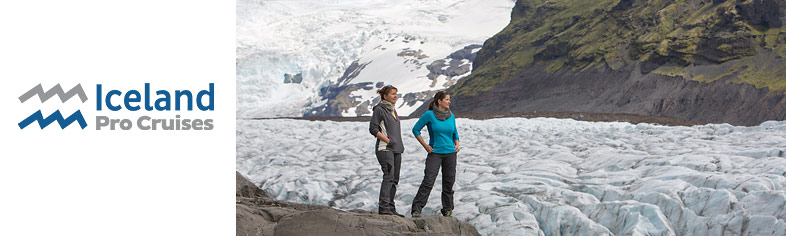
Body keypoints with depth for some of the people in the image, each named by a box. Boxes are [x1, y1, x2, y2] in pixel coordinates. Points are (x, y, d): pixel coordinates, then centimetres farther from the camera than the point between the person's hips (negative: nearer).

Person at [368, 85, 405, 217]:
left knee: (394, 179, 6)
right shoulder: (379, 109, -6)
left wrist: (399, 144, 14)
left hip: (396, 149, 8)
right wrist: (387, 140, -14)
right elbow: (373, 128, -11)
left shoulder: (393, 109, 19)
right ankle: (384, 207, -20)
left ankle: (391, 208, 10)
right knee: (389, 176, -18)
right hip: (385, 148, -8)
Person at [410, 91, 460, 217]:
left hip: (450, 153, 4)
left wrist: (457, 145, 6)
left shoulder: (451, 116, 8)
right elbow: (416, 129, 0)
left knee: (449, 182, 6)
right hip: (435, 153, -4)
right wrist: (425, 146, -4)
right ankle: (416, 209, -9)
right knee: (428, 182, -12)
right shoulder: (429, 115, -6)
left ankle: (447, 210, 18)